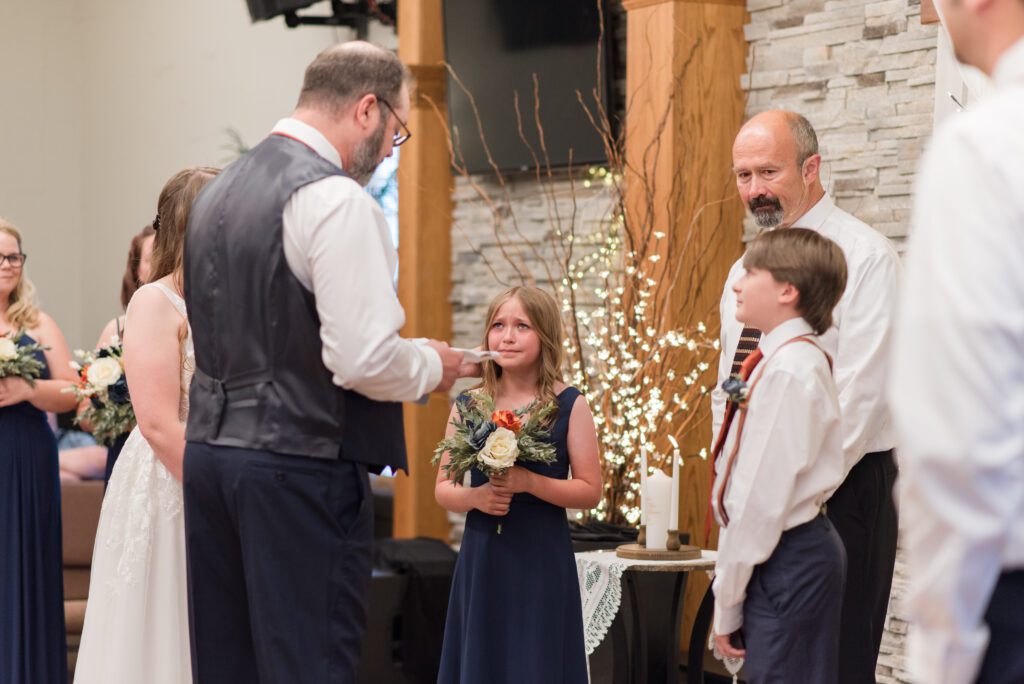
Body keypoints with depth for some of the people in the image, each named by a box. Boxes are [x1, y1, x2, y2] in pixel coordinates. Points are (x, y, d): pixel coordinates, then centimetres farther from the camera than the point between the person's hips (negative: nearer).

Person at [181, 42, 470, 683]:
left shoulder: (219, 192, 14)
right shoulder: (337, 200, -14)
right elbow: (364, 359, -21)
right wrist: (433, 365, 0)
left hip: (209, 455, 9)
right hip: (300, 469, -9)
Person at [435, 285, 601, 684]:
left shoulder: (569, 406, -1)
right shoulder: (468, 406, 5)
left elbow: (590, 492, -3)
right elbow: (442, 488, 9)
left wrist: (529, 482, -17)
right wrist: (475, 497, -12)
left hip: (542, 559, -2)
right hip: (482, 557, 2)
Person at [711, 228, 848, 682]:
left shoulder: (787, 371, -18)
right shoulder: (798, 359, 11)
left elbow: (763, 497, -20)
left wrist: (728, 601, -14)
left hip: (785, 559, -10)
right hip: (800, 549, 10)